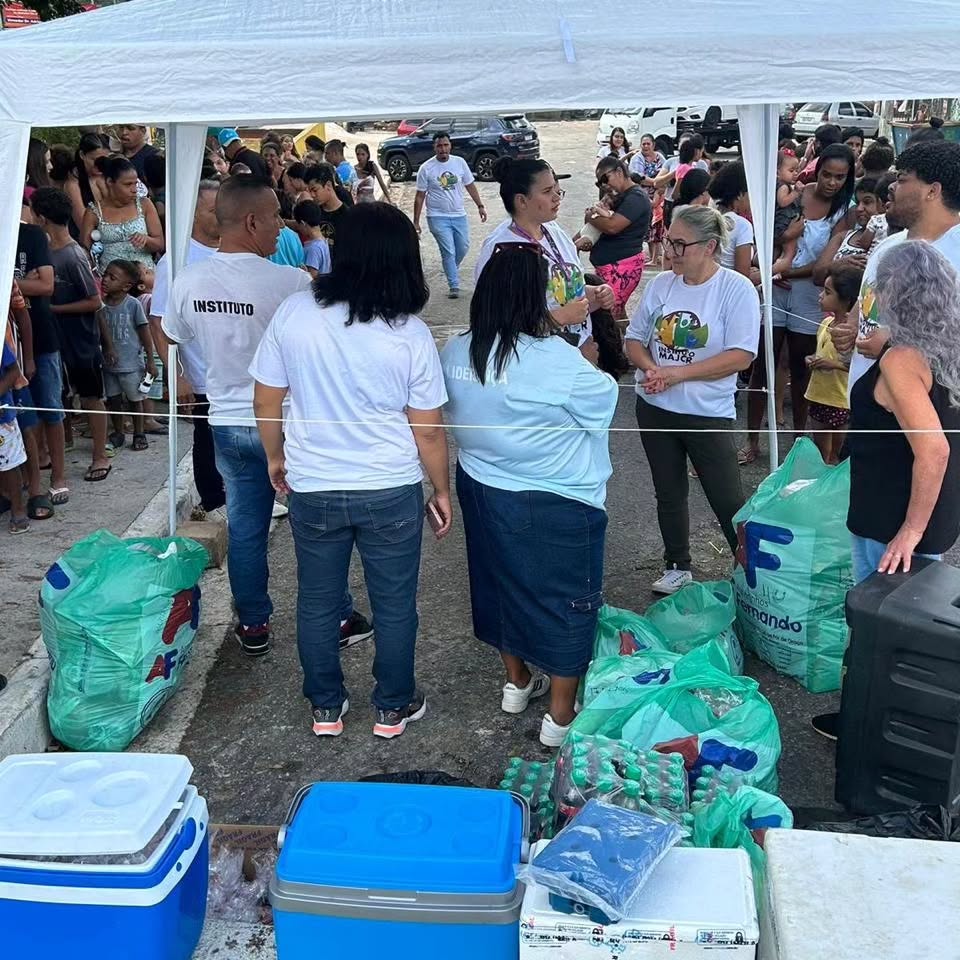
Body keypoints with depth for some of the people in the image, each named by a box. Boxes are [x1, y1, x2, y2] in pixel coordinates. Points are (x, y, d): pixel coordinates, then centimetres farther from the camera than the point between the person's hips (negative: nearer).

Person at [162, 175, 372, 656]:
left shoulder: (187, 282, -6)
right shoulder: (292, 282, -22)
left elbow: (174, 341, 9)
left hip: (228, 422, 4)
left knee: (245, 527, 15)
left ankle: (253, 626, 26)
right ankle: (337, 620, 24)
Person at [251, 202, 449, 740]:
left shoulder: (293, 314, -11)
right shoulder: (411, 334, -15)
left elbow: (267, 402, -2)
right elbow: (428, 432, -10)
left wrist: (276, 457, 15)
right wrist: (442, 491, 6)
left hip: (313, 489, 2)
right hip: (392, 493, -1)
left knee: (318, 603, 19)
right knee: (395, 606, 16)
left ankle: (326, 708, 33)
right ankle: (393, 708, 31)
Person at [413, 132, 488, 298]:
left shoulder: (460, 162, 2)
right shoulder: (426, 168, -7)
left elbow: (470, 186, 12)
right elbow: (420, 196, -3)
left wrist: (480, 206, 8)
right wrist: (416, 222, -4)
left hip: (459, 215, 4)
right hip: (438, 217, -4)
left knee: (463, 248, 11)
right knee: (449, 252, -8)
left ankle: (451, 271, 39)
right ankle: (454, 286, 0)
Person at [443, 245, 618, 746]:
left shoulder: (455, 352, -6)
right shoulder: (557, 360, -25)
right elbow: (604, 397, -7)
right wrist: (587, 362, 9)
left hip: (482, 491, 7)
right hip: (552, 505, -6)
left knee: (504, 582, 24)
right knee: (564, 600, 10)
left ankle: (517, 682, 43)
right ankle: (560, 717, 21)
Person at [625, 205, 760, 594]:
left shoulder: (736, 288, -12)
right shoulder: (661, 284, 2)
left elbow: (740, 356, -18)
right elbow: (635, 339, 8)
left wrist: (678, 374, -20)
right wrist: (651, 368, -14)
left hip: (708, 413, -5)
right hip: (655, 408, 5)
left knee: (727, 499, 1)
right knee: (669, 493, 16)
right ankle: (677, 568, 32)